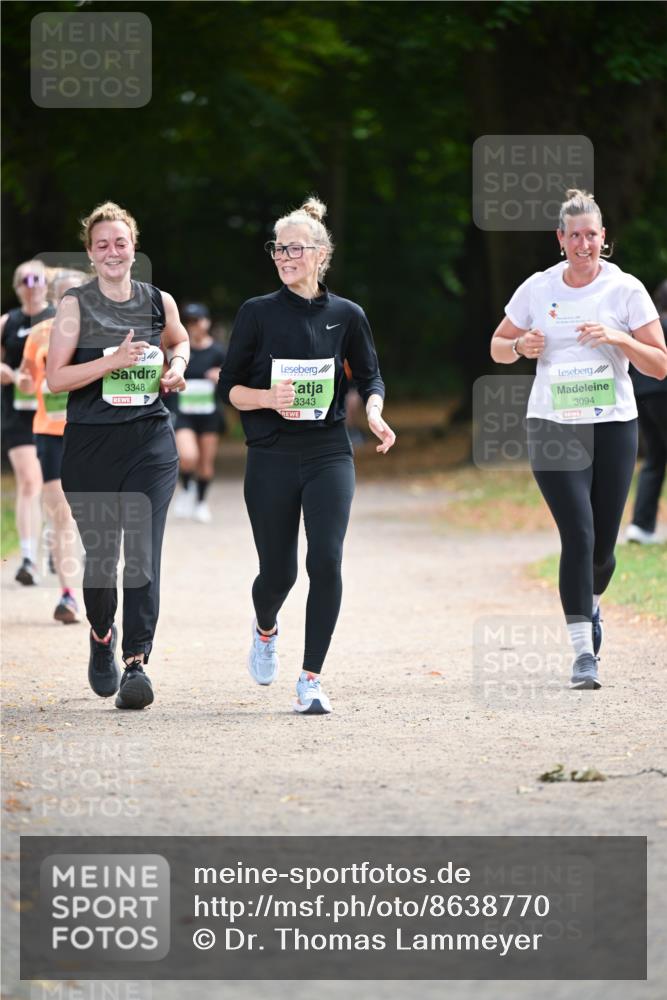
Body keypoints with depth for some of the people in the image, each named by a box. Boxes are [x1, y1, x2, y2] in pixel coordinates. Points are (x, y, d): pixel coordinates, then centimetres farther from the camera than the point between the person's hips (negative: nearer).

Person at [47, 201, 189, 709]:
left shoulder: (159, 302, 6)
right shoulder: (76, 305, -1)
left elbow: (180, 342, 28)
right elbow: (56, 377, -7)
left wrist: (177, 368, 6)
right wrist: (113, 361, -18)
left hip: (151, 443, 1)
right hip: (91, 442, -1)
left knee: (143, 553, -12)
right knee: (100, 554, 6)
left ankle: (136, 663, -14)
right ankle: (102, 636, 35)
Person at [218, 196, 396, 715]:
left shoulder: (347, 315, 4)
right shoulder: (258, 313, 1)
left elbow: (371, 376, 15)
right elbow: (230, 386, 3)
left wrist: (374, 413, -6)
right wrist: (268, 397, -17)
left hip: (329, 453, 0)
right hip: (272, 457, 0)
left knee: (327, 561, -15)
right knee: (278, 571, 4)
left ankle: (311, 680, -7)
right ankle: (265, 629, 41)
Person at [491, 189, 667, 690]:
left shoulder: (626, 289, -2)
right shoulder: (538, 289, 2)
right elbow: (498, 348, 14)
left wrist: (619, 339, -19)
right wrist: (521, 345, -8)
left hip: (614, 425, 0)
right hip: (553, 427, 0)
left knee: (602, 544, 6)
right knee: (578, 535, -14)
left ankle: (590, 603, 40)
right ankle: (583, 651, -13)